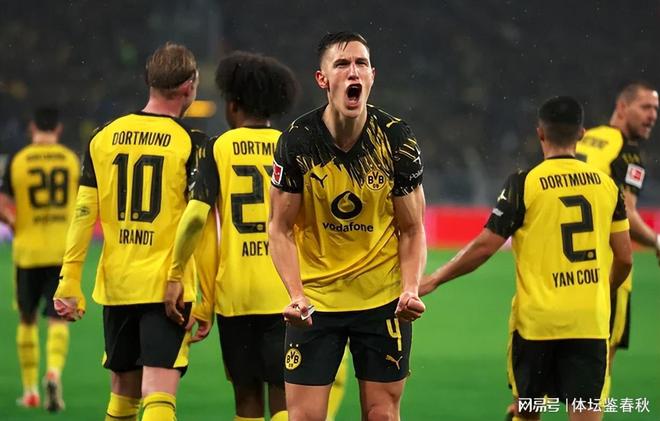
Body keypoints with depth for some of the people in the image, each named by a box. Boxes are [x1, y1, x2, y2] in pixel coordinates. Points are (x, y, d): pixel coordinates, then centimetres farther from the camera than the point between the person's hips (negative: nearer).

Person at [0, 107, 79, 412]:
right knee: (58, 319, 0)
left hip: (28, 251, 0)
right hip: (63, 252, 0)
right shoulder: (71, 160, 0)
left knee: (27, 320, 14)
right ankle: (54, 372, -26)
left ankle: (30, 390, 18)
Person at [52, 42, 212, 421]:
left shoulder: (103, 138, 7)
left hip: (116, 286, 4)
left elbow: (84, 215, 6)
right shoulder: (191, 144, -5)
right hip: (168, 287, -4)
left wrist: (70, 282, 10)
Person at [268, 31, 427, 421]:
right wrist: (296, 294, -19)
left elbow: (412, 230, 0)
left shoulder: (397, 140, -8)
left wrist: (411, 290, -16)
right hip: (315, 299, -1)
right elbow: (281, 229, -4)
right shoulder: (297, 142, -10)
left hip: (384, 298, 1)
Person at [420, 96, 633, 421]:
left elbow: (484, 247, -7)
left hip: (536, 319, -2)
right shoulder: (606, 185, 5)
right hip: (591, 321, 2)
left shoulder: (524, 184, -6)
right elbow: (624, 258, 9)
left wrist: (434, 279, 4)